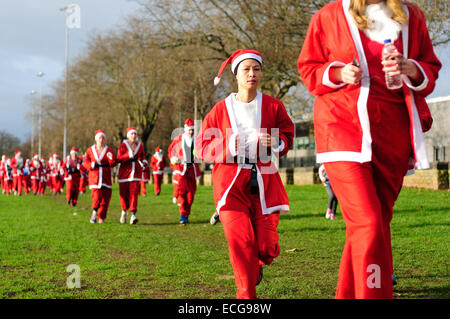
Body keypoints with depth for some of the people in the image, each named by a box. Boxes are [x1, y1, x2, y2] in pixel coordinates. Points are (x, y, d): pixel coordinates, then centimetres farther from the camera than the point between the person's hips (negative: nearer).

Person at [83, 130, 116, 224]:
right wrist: (91, 165, -14)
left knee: (105, 198, 1)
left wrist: (111, 159, -23)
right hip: (94, 177, -1)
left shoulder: (109, 150, 5)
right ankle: (94, 212, 3)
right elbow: (85, 163, 7)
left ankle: (101, 217, 17)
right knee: (97, 196, -20)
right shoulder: (90, 150, 7)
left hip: (106, 177, 1)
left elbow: (113, 164, -2)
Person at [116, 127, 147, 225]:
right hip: (124, 171, -1)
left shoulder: (140, 145, 6)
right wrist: (128, 156, -23)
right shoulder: (123, 145, -4)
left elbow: (142, 154, 24)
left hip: (136, 171, 1)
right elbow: (118, 159, -9)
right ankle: (124, 211, 33)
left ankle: (133, 215, -20)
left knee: (134, 192, -13)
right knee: (123, 193, 6)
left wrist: (143, 161, 3)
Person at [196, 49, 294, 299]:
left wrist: (275, 143, -7)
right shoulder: (221, 109, 5)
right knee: (240, 241, -13)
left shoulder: (273, 106, 7)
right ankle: (247, 295, 5)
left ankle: (256, 264, 36)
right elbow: (203, 147, 8)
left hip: (264, 182, 1)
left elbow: (287, 137, 16)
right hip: (231, 183, -1)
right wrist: (227, 147, -11)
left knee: (268, 247, -3)